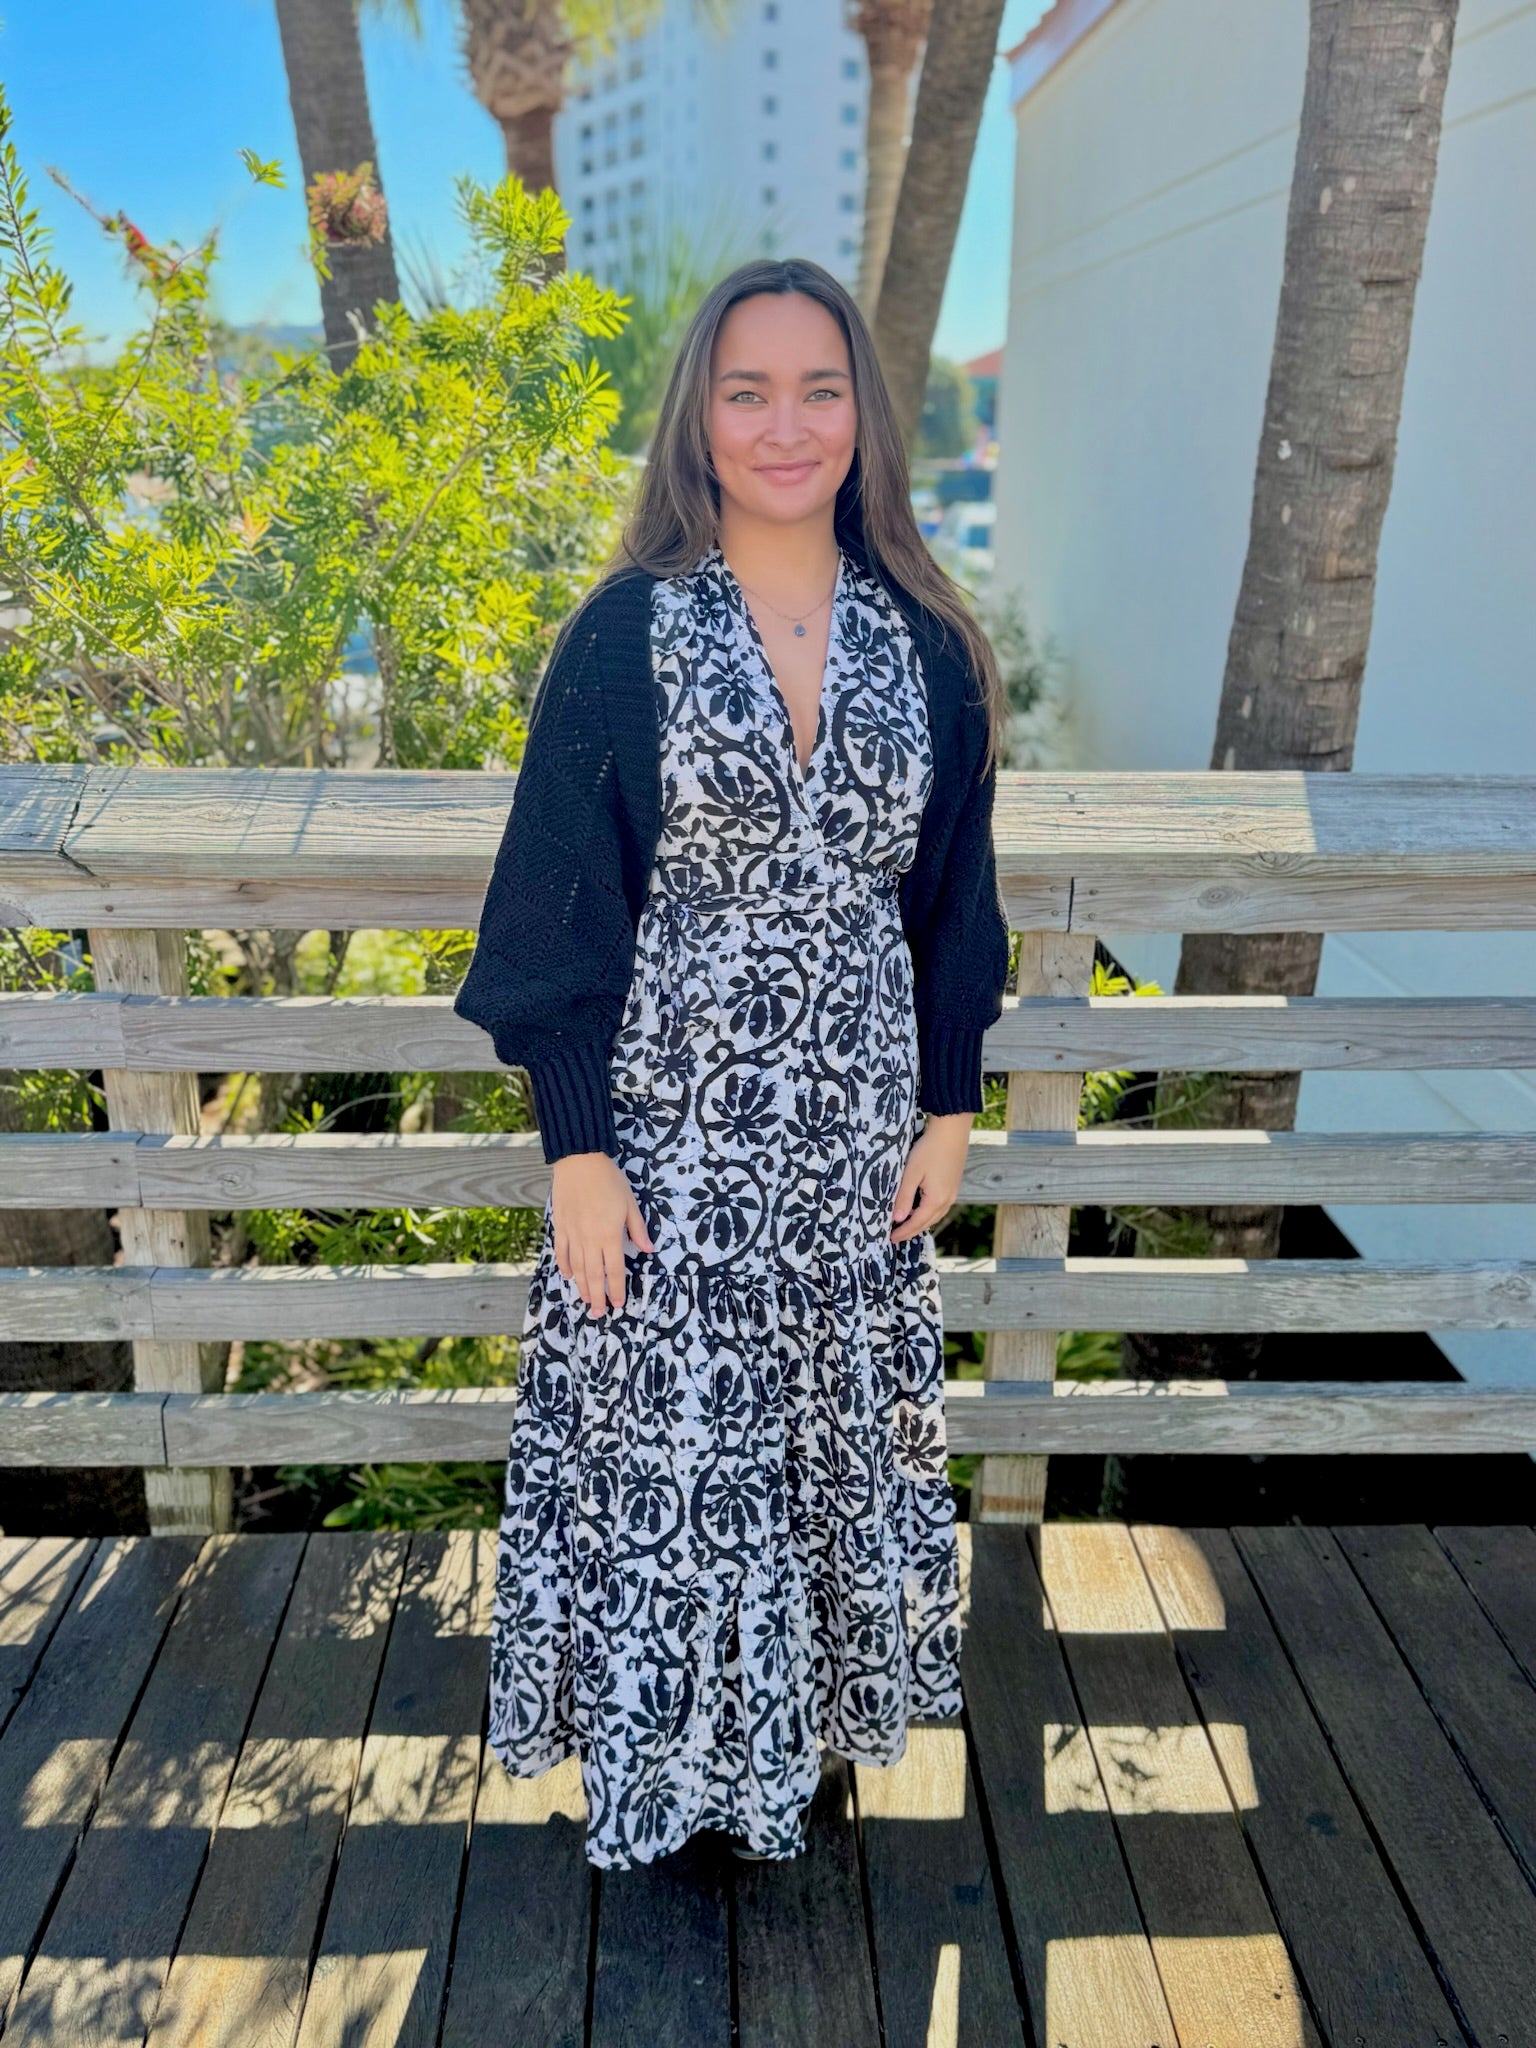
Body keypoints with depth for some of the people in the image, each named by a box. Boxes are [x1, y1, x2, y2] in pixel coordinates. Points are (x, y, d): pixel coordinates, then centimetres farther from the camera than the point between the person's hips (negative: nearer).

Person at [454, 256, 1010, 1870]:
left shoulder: (924, 645, 1)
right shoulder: (624, 635, -7)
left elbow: (950, 892, 8)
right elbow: (562, 902, -7)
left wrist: (948, 1109, 6)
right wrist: (576, 1151, -10)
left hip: (855, 1128, 3)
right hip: (674, 1121, -3)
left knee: (836, 1425, 17)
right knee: (662, 1434, 9)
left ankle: (807, 1715, 43)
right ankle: (668, 1741, 36)